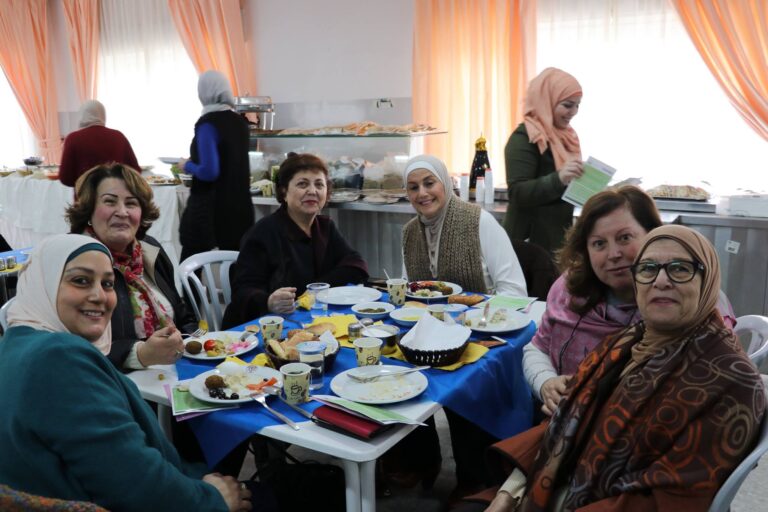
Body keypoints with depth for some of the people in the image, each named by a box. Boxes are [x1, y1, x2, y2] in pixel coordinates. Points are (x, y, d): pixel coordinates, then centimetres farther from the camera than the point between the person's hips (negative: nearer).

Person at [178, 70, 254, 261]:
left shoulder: (208, 123, -13)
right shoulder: (240, 121, 8)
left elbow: (208, 172, -20)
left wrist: (187, 166, -2)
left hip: (210, 207, -7)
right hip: (239, 204, 7)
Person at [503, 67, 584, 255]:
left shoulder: (565, 136, 11)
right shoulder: (524, 138, -12)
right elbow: (518, 193, -21)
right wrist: (558, 179, -33)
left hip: (561, 235, 8)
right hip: (532, 239, -7)